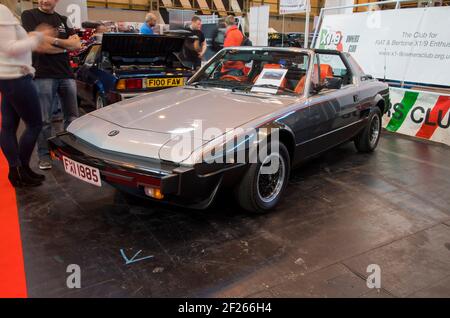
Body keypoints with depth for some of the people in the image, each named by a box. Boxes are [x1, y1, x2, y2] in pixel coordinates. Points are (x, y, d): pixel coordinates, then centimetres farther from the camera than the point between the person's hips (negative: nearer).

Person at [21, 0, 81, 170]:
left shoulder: (63, 20, 15)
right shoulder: (29, 16, 1)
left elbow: (77, 45, 2)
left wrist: (54, 40, -11)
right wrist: (66, 45, -4)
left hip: (67, 75, 5)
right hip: (43, 76, -4)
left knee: (72, 117, 8)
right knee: (45, 120, 0)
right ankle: (44, 155, 12)